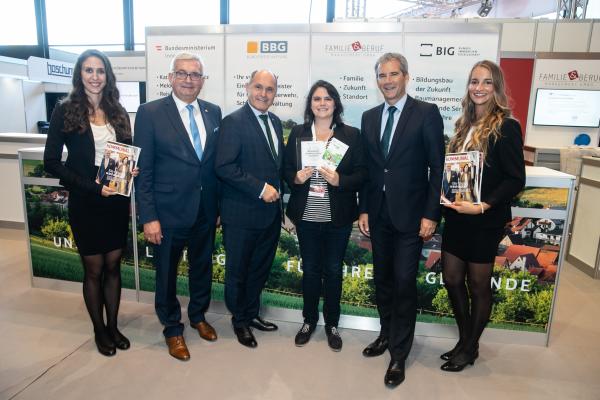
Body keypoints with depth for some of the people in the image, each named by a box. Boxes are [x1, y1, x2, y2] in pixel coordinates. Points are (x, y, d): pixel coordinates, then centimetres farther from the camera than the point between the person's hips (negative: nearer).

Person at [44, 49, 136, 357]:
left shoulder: (118, 112, 6)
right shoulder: (65, 111, -5)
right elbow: (51, 162, -8)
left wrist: (131, 168, -11)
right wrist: (92, 186, -16)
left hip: (116, 200, 3)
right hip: (85, 202, -3)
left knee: (113, 266, 13)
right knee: (93, 269, 9)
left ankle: (113, 326, 30)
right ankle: (99, 331, 28)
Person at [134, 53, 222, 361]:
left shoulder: (214, 112, 4)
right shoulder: (150, 113, -8)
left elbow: (219, 162, 7)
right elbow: (142, 169, -10)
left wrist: (220, 206, 7)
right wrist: (148, 217, -13)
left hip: (206, 211, 4)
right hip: (168, 212, -4)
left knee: (202, 267, 20)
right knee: (167, 274, 13)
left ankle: (198, 316, 45)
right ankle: (173, 329, 36)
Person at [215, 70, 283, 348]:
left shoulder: (275, 122, 10)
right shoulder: (234, 122, -13)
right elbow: (224, 167, -21)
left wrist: (276, 191, 5)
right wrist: (261, 188, -21)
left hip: (270, 211, 7)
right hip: (242, 213, -7)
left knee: (260, 268, 20)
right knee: (238, 270, 11)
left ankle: (251, 313, 40)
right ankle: (239, 320, 32)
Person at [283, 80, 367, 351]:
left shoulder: (351, 135, 0)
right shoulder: (298, 133, 4)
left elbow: (362, 174, -2)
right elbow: (286, 169, 6)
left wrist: (340, 180, -19)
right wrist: (296, 178, -14)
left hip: (338, 217, -1)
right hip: (306, 215, 1)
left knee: (333, 270, 11)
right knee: (310, 269, 13)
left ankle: (332, 324, 30)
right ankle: (309, 320, 33)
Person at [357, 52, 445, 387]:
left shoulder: (427, 113, -5)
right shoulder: (369, 117, 10)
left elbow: (437, 168, -8)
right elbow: (367, 167, 11)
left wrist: (431, 215, -12)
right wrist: (364, 209, 7)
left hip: (410, 215, -5)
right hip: (378, 214, 5)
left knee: (404, 283, 1)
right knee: (382, 279, 15)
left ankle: (399, 354, 17)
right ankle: (387, 334, 35)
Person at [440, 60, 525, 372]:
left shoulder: (506, 127, -10)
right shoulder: (465, 125, 9)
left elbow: (516, 180, -13)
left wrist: (482, 206, -23)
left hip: (485, 220, -6)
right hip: (457, 216, 6)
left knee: (478, 284, 8)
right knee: (452, 278, 11)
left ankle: (471, 348, 28)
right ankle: (464, 339, 32)